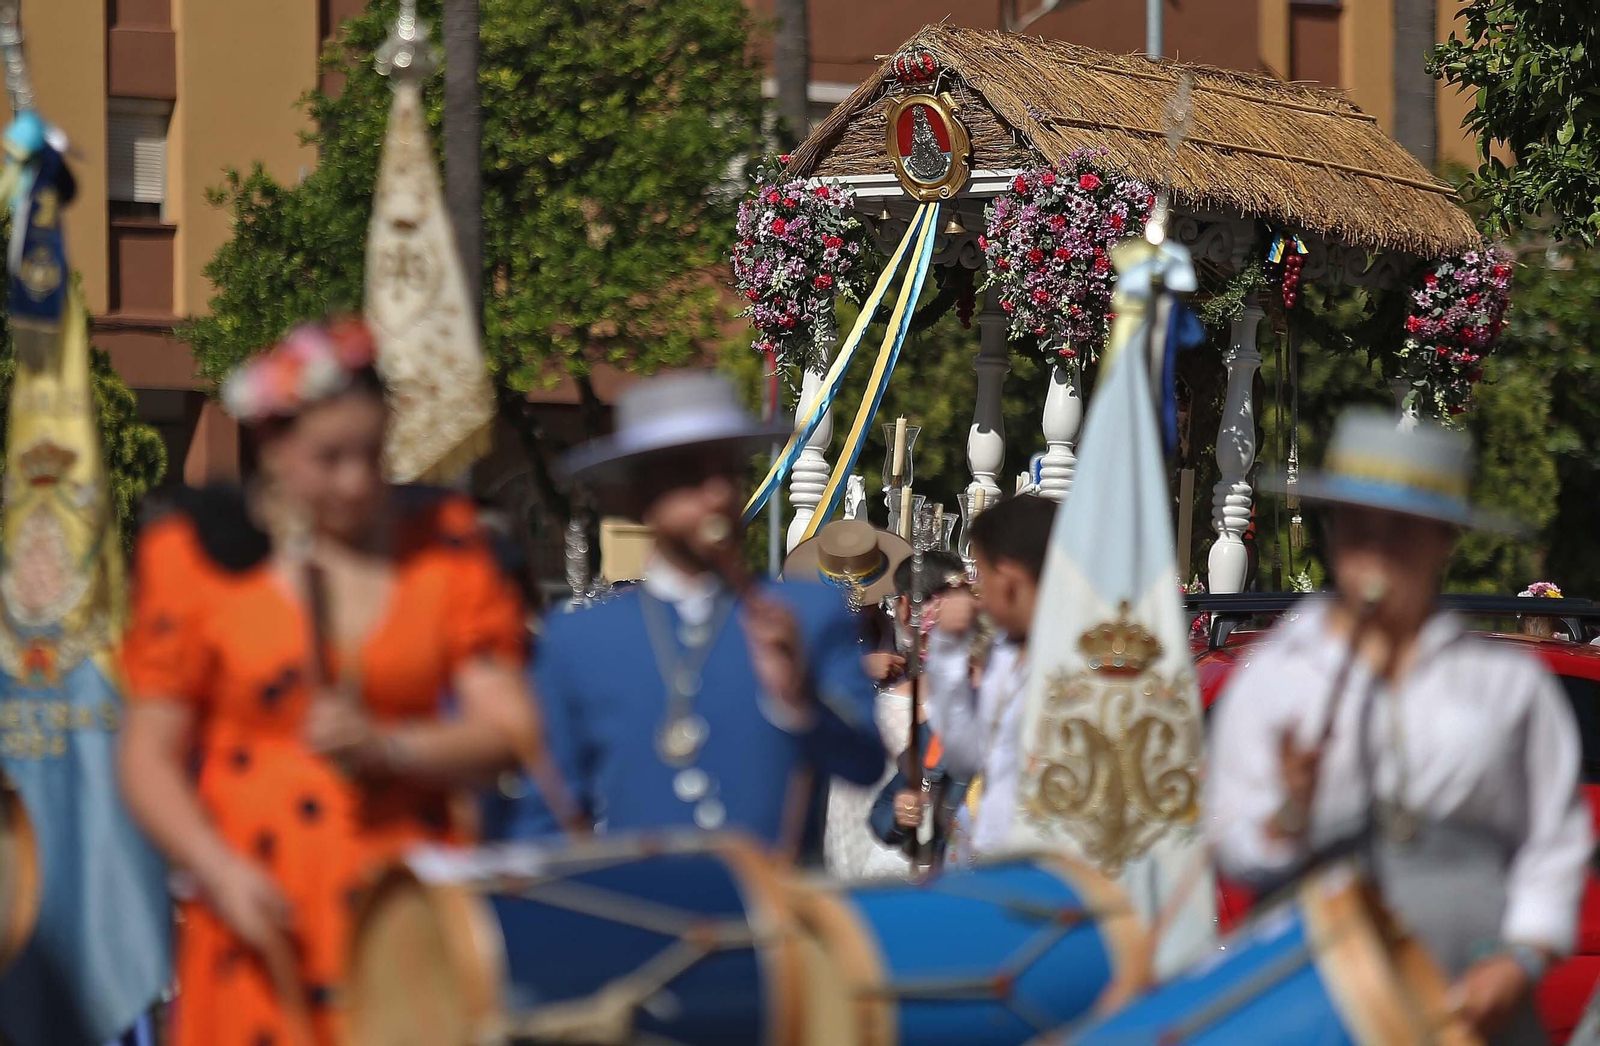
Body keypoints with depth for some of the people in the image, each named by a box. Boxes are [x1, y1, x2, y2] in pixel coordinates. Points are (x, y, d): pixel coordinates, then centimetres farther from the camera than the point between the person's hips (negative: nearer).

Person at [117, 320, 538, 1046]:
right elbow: (150, 760, 2)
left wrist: (387, 748, -12)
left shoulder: (441, 544, 9)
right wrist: (219, 870, -14)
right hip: (268, 916, -2)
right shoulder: (200, 557, 3)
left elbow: (508, 728, 5)